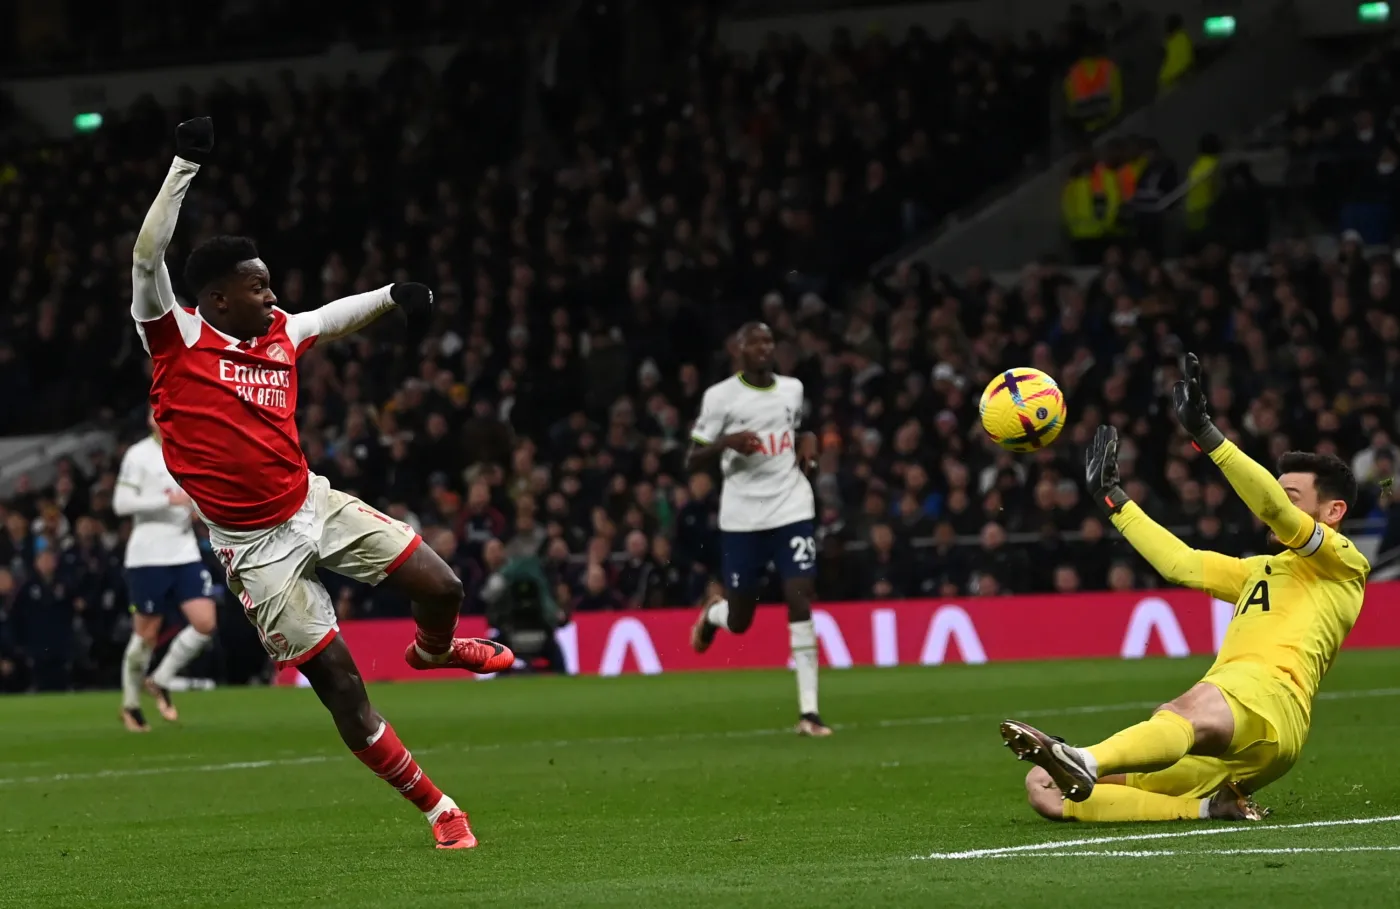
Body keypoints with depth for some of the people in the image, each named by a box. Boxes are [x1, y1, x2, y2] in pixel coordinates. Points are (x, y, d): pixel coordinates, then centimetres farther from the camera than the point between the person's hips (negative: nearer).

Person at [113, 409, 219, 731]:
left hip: (185, 553, 5)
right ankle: (130, 704, 18)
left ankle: (161, 681, 10)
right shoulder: (138, 455, -6)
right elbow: (121, 503, -14)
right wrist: (169, 500, -19)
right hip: (147, 556, -5)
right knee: (146, 634, 1)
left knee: (205, 623, -9)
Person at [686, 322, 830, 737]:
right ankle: (713, 613, 45)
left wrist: (808, 441, 7)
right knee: (740, 621, 5)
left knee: (800, 599, -12)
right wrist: (728, 442, -23)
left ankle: (808, 711, -12)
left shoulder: (793, 388, 9)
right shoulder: (720, 396, -5)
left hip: (792, 510, 2)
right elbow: (693, 461, -4)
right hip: (742, 516, -2)